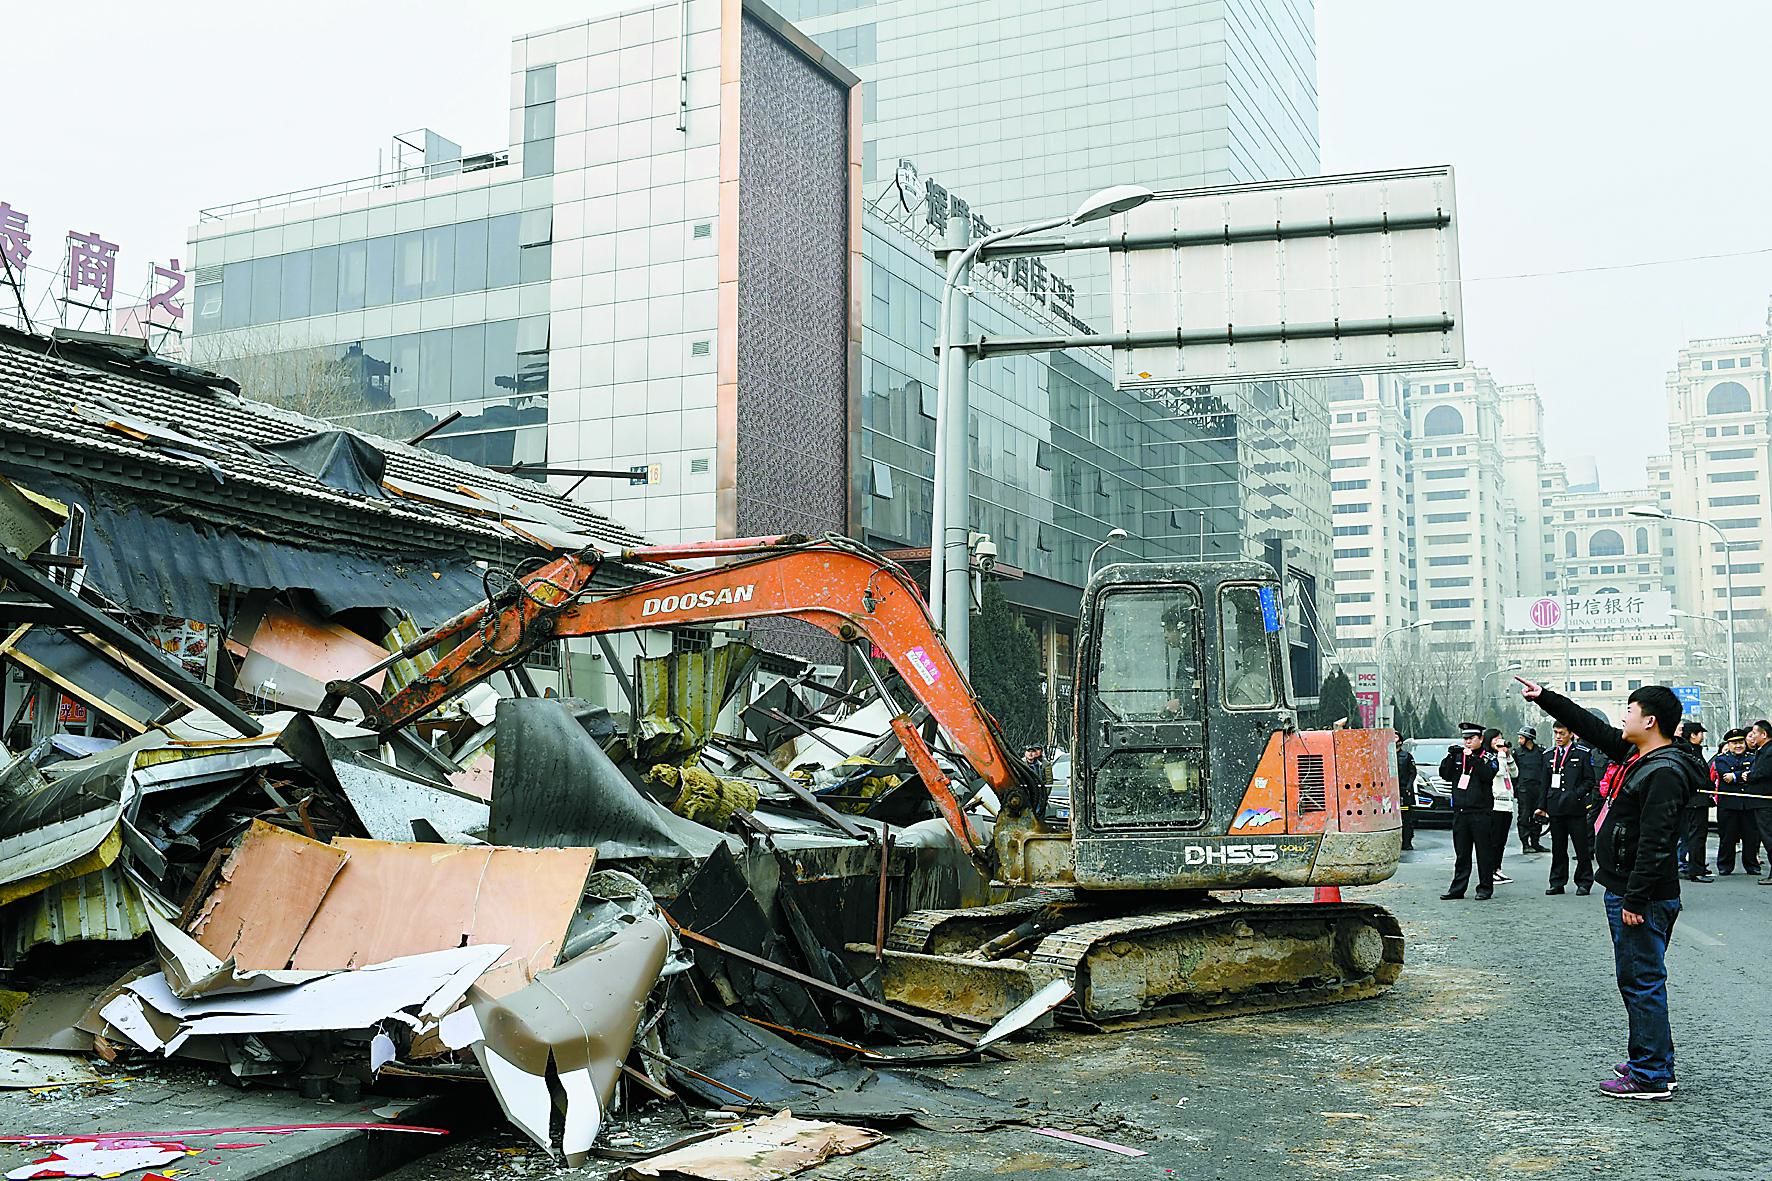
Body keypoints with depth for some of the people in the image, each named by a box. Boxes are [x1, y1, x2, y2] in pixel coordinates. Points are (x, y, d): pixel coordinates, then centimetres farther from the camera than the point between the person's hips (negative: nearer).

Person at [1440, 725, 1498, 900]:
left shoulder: (1488, 758, 1)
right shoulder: (1458, 757, 14)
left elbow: (1487, 775, -16)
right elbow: (1445, 775, 5)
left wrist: (1473, 758, -22)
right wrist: (1450, 757, -7)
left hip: (1481, 812, -4)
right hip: (1460, 812, 4)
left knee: (1483, 853, 2)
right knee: (1461, 854, 9)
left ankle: (1485, 888, 9)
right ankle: (1457, 889, 13)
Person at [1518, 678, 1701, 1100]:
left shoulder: (1664, 773, -19)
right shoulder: (1636, 755, 11)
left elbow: (1655, 843, -24)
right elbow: (1590, 726, 24)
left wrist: (1636, 899, -24)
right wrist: (1544, 698, 24)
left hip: (1644, 900, -10)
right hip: (1625, 891, 10)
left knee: (1642, 982, -5)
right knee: (1636, 981, 16)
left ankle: (1651, 1077, 1)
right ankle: (1653, 1064, 26)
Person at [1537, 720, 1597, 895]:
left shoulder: (1583, 753, 1)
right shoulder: (1549, 755, 13)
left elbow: (1589, 780, -1)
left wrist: (1576, 795, -15)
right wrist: (1542, 806, 9)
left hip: (1575, 808, -4)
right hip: (1555, 808, 4)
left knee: (1582, 848, 1)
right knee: (1558, 849, 8)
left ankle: (1584, 882, 10)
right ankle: (1557, 883, 14)